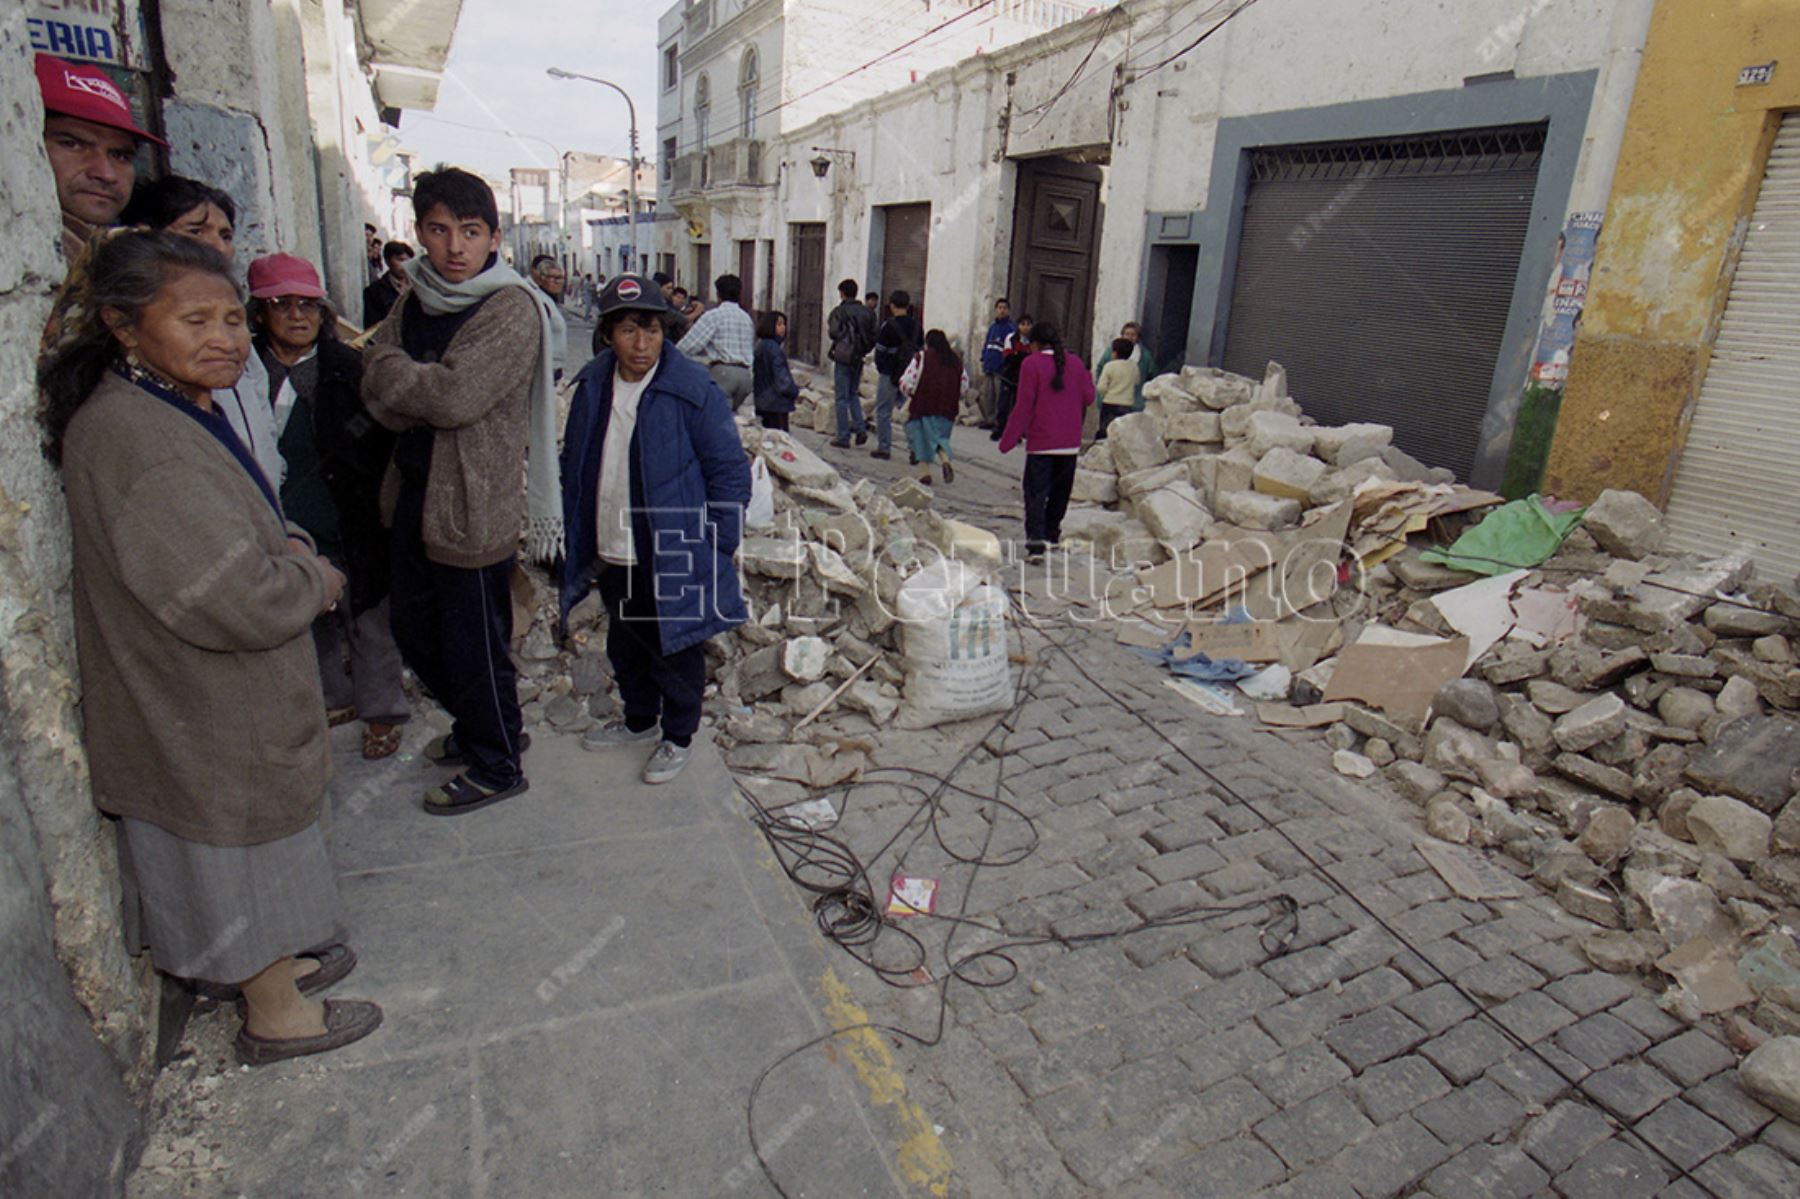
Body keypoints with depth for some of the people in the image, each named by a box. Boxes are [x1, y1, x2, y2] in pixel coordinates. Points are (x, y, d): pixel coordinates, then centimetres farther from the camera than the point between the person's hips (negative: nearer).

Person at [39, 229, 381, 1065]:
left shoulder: (182, 413, 4)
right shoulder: (132, 438, -28)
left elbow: (230, 538, 18)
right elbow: (235, 603, -33)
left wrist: (290, 551, -3)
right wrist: (317, 580, -14)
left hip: (225, 706, 10)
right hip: (206, 719, -10)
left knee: (246, 859, 26)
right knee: (241, 857, 10)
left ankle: (276, 964, 47)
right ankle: (275, 1015, 32)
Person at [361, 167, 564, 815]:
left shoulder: (512, 308, -15)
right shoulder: (414, 301, 9)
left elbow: (454, 397, -24)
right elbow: (380, 396, 0)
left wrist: (394, 373, -9)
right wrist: (422, 392, -18)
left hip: (474, 505, -8)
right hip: (415, 494, 8)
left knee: (475, 645, 4)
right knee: (414, 629, 21)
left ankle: (497, 766, 25)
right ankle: (475, 728, 44)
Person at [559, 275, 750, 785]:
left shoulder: (693, 391, -15)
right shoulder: (593, 386, 3)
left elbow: (731, 472, -12)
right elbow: (574, 466, 14)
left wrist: (717, 547, -14)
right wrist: (576, 539, 12)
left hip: (672, 559, -6)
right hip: (610, 557, 6)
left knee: (675, 650, 10)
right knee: (624, 646, 22)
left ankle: (678, 737, 31)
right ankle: (639, 720, 45)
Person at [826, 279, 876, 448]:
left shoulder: (839, 312, -8)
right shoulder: (867, 313, 8)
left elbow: (833, 333, -12)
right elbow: (873, 337, 7)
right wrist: (864, 350, 16)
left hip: (843, 357, -5)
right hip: (859, 359, 5)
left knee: (842, 398, 0)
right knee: (853, 394, 20)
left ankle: (843, 437, 2)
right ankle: (860, 428, 7)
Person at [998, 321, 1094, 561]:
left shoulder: (1031, 364, -7)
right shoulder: (1075, 363, 5)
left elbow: (1024, 405, -10)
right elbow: (1088, 397, 8)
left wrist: (1008, 440, -5)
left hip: (1040, 443, -4)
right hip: (1070, 443, 4)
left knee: (1036, 494, -3)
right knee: (1060, 491, 20)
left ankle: (1036, 543, -14)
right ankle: (1051, 532, 32)